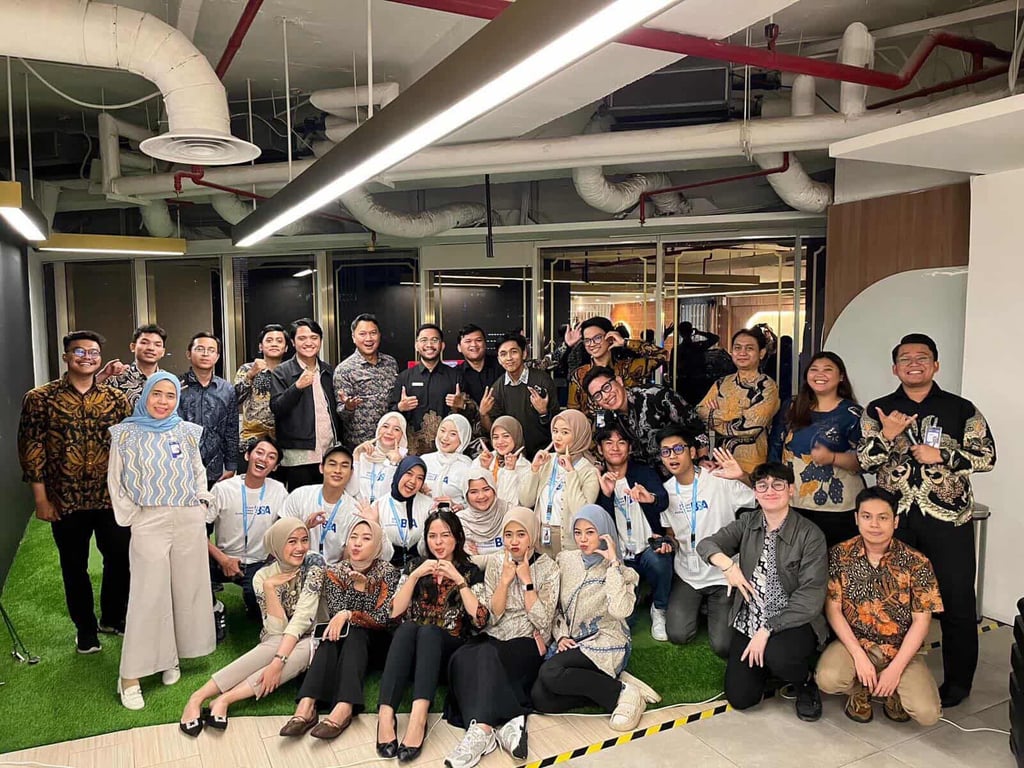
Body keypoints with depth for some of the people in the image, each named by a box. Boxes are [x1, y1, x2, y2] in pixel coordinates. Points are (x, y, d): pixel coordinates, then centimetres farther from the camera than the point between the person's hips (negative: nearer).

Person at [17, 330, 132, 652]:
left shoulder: (117, 398, 2)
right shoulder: (40, 399, -4)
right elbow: (31, 449, -4)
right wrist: (41, 498, -6)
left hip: (112, 498, 2)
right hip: (66, 502, -1)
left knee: (121, 560, 9)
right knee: (74, 566, 13)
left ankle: (113, 618, 33)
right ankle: (85, 628, 31)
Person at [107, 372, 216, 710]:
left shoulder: (187, 432, 8)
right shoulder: (126, 433, 2)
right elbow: (115, 480, 6)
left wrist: (202, 502, 6)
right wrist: (130, 517, 0)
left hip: (190, 521, 3)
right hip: (149, 521, -3)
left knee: (188, 590, 6)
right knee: (148, 596, -5)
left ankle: (171, 657, 23)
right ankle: (130, 676, 4)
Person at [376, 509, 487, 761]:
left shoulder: (470, 572, 7)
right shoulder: (415, 566, 13)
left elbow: (480, 620, -8)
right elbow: (394, 613, 1)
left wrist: (458, 579, -14)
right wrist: (415, 576, -10)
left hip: (448, 647, -1)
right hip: (410, 644, 2)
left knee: (428, 631, -33)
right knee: (408, 627, -32)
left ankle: (418, 717, -52)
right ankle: (386, 715, -46)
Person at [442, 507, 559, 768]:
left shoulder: (548, 567, -1)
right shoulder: (494, 562, 6)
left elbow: (543, 622, -10)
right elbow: (490, 617, 0)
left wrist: (526, 579, -13)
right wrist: (505, 579, -11)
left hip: (528, 644, -3)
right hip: (493, 638, 4)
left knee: (488, 657, -34)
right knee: (463, 657, -30)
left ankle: (482, 729, -40)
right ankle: (506, 723, -37)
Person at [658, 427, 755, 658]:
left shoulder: (721, 481, -15)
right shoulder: (666, 491, 1)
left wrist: (744, 476, -35)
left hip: (722, 575, -4)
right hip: (687, 575, 4)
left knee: (723, 646, -10)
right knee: (678, 635, -8)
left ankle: (717, 609, 21)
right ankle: (697, 605, 23)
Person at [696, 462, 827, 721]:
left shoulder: (810, 534, -11)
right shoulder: (748, 524, 3)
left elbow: (811, 595, -16)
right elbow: (707, 544, -3)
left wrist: (768, 630, -22)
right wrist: (727, 563, -26)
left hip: (793, 622, -4)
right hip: (748, 622, 4)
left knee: (778, 655, -36)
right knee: (739, 697, -7)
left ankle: (805, 681, 0)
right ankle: (765, 664, 25)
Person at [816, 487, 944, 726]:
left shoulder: (916, 563, -9)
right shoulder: (840, 555, -7)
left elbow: (921, 621, -7)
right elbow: (833, 609, -5)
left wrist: (895, 668, -13)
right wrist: (859, 655, -15)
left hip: (901, 650, 0)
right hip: (854, 643, 0)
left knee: (928, 713, -21)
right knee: (827, 679, -29)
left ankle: (894, 691, 16)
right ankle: (860, 689, 9)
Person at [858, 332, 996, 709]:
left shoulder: (961, 409, 2)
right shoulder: (879, 411, 5)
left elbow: (987, 455, -1)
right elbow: (864, 462, 0)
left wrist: (942, 456, -15)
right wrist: (887, 436, -17)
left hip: (948, 518, -1)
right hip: (894, 518, 2)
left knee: (957, 602, 6)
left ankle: (958, 681, 23)